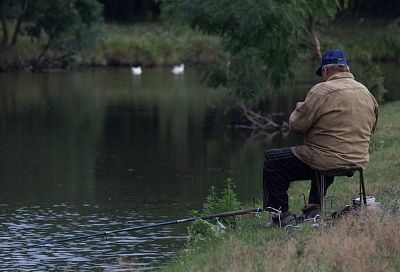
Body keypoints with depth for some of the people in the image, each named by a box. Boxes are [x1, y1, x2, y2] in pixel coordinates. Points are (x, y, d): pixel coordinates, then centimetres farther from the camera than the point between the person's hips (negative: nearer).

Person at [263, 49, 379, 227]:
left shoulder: (321, 91, -16)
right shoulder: (366, 93, 7)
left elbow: (296, 125, -10)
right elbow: (370, 129, 18)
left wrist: (300, 108, 10)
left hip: (327, 162, -8)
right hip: (359, 161, 8)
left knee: (272, 160, 6)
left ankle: (281, 214, 4)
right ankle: (314, 207, 36)